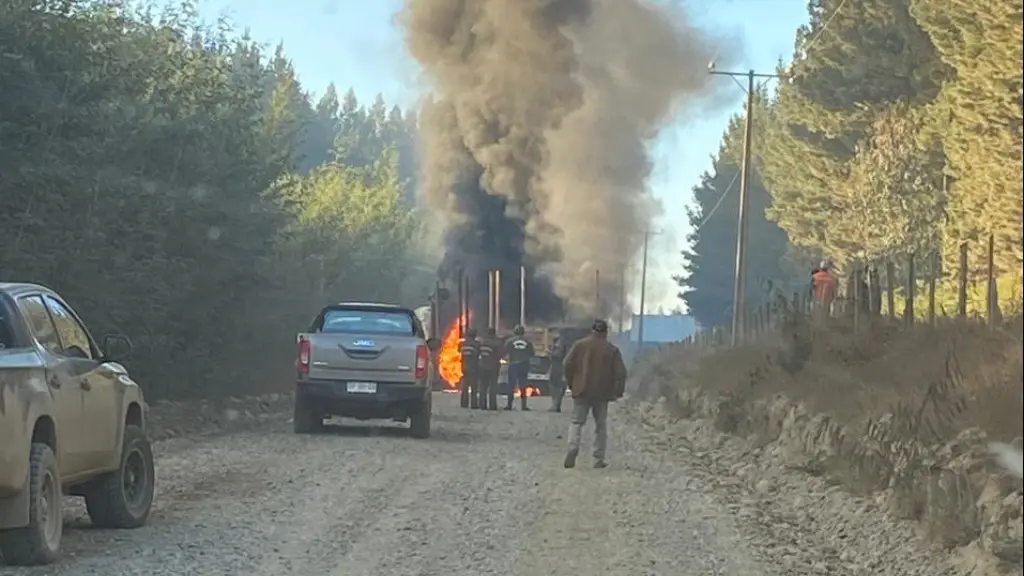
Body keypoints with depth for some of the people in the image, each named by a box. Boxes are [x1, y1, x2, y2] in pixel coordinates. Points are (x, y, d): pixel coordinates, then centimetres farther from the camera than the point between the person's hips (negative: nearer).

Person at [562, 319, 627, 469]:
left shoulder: (580, 345, 1)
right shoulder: (612, 350, 1)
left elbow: (567, 365, -2)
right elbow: (620, 373, -3)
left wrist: (571, 384, 9)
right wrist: (617, 392, 4)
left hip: (581, 391, 0)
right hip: (602, 394, 0)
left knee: (577, 421, 5)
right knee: (601, 425, 9)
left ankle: (573, 447, -20)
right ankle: (599, 459, 8)